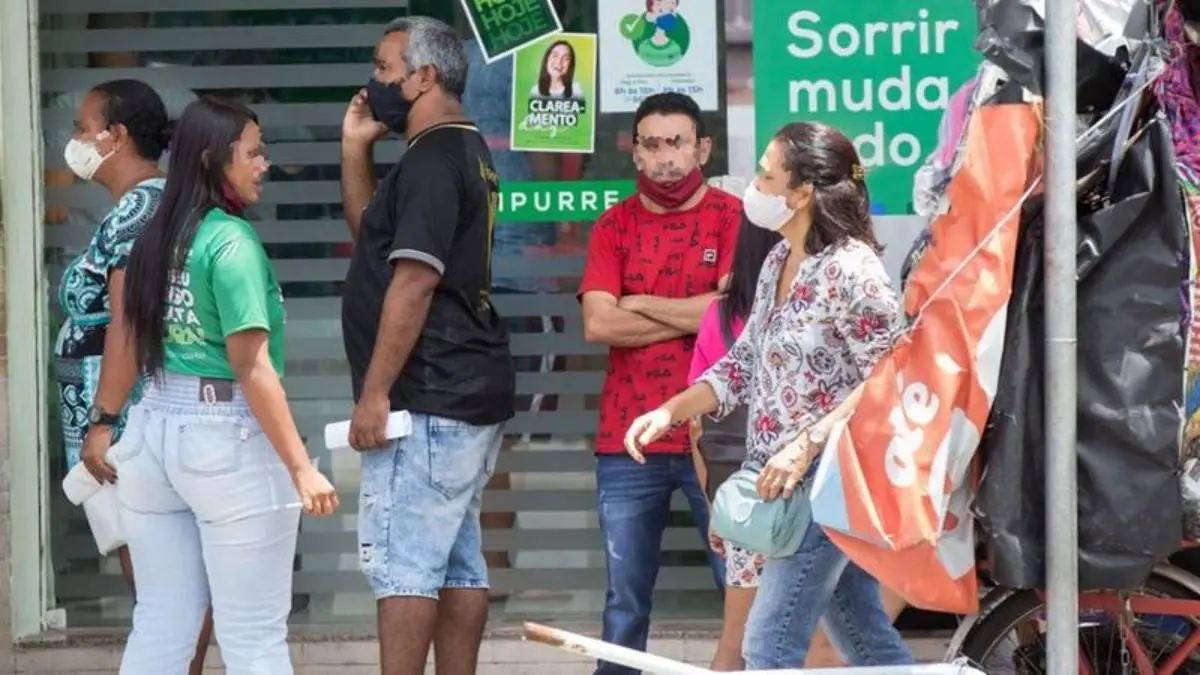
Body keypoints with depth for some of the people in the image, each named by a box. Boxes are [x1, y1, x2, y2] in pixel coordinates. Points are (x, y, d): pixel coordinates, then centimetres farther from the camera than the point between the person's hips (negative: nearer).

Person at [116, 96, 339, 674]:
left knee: (159, 624, 12)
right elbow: (252, 368, -19)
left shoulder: (155, 236, 10)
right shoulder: (232, 240, -14)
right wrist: (301, 466, -20)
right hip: (226, 437, -8)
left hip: (153, 429, 8)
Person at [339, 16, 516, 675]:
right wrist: (355, 150, 16)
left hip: (428, 399, -10)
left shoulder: (432, 159, -14)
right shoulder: (466, 152, 17)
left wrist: (375, 392, -20)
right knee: (455, 560, 10)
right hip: (468, 394, 10)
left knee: (401, 561, -11)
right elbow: (372, 234, 28)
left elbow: (413, 280, -21)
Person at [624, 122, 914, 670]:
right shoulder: (779, 261, 10)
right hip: (790, 482, 9)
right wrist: (670, 412, 5)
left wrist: (807, 445, -24)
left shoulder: (850, 268, -17)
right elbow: (744, 363, 16)